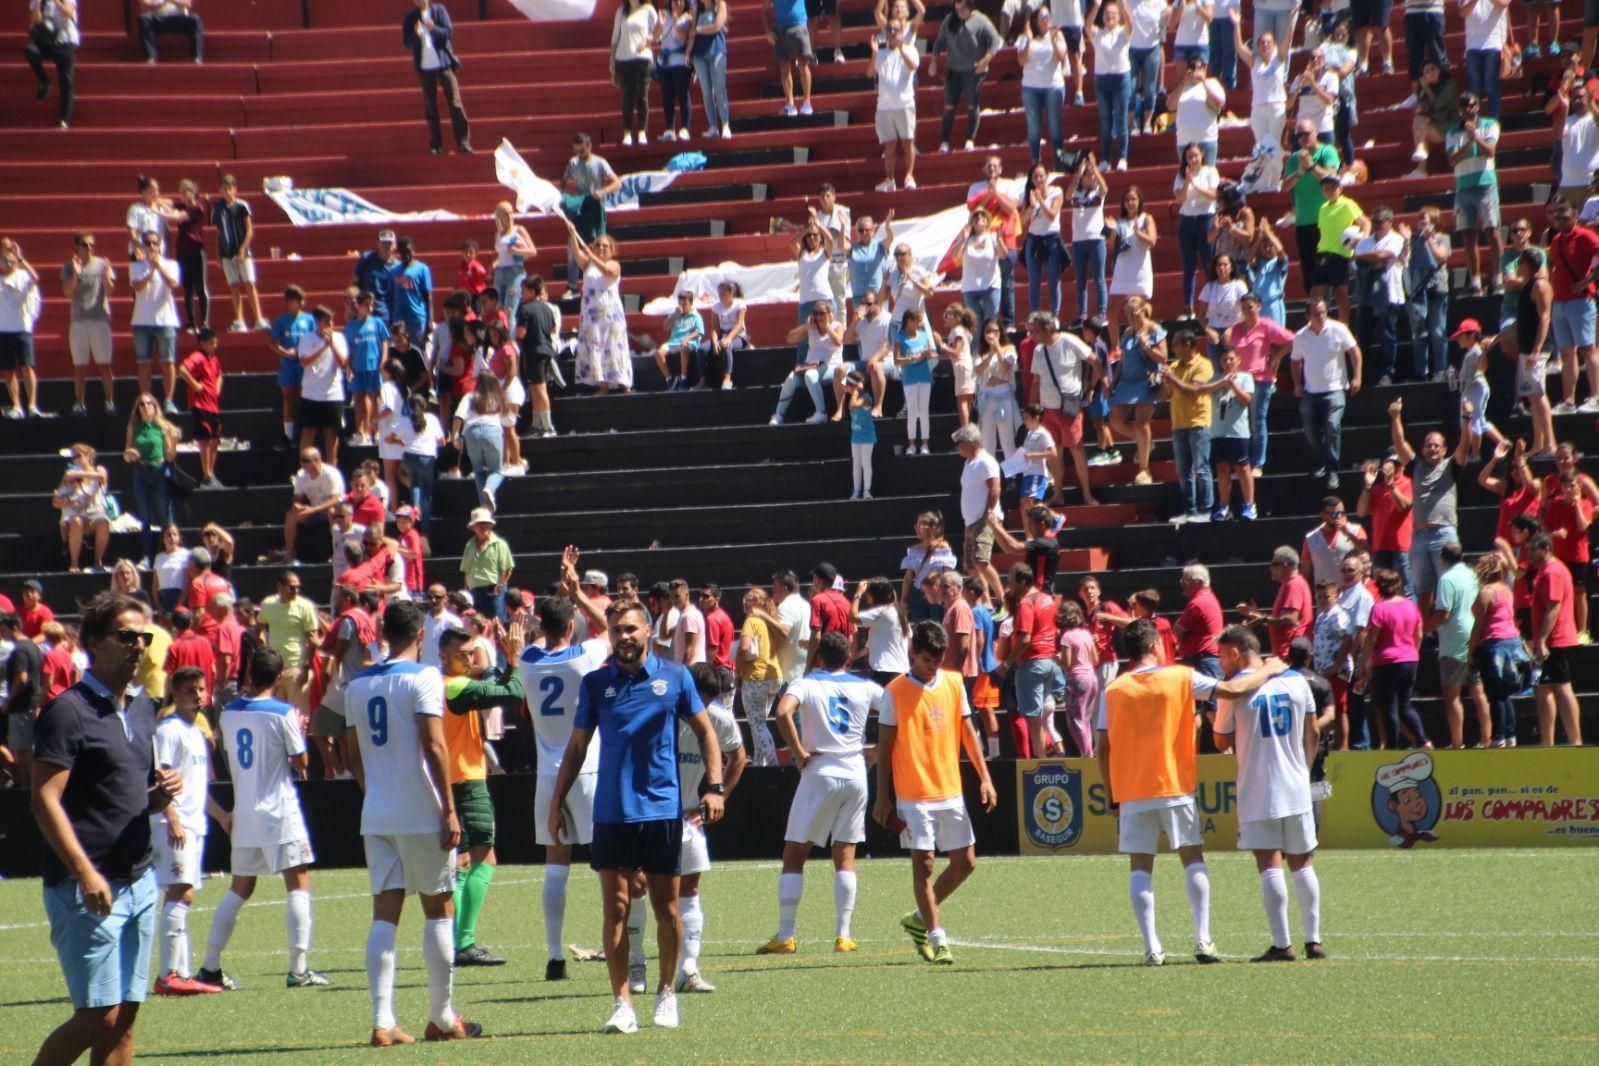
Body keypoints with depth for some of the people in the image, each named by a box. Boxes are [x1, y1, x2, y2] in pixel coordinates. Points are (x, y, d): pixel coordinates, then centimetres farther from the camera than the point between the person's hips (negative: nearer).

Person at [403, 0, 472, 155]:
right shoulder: (410, 18, 3)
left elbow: (448, 32, -6)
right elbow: (407, 43, -1)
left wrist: (434, 28, -24)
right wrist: (416, 35, -21)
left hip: (444, 63, -1)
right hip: (425, 67, 1)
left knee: (454, 102, -5)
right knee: (430, 107, 4)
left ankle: (463, 142, -2)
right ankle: (436, 144, 9)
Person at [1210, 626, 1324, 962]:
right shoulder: (1297, 681, 6)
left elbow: (1222, 742, 0)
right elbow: (1313, 734, 11)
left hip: (1258, 792, -4)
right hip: (1297, 789, 4)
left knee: (1269, 865, -4)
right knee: (1301, 863, 12)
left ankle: (1281, 944, -8)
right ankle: (1314, 940, 10)